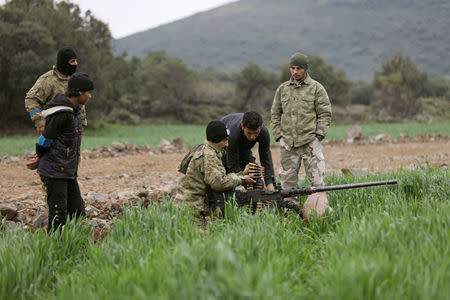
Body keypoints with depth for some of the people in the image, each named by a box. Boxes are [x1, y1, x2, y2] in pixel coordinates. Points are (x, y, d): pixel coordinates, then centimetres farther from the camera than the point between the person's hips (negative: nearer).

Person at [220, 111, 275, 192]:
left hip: (243, 147, 4)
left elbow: (266, 159, -26)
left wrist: (270, 183, -36)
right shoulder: (233, 133, -45)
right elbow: (233, 166, -39)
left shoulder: (264, 132, -34)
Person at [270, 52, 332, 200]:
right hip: (288, 143, 3)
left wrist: (319, 135, -7)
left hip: (310, 142, -3)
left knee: (316, 179, -4)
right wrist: (278, 135, 5)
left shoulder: (316, 88, 2)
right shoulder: (282, 89, 12)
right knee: (288, 180, 4)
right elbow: (275, 114, 16)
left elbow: (325, 114, 2)